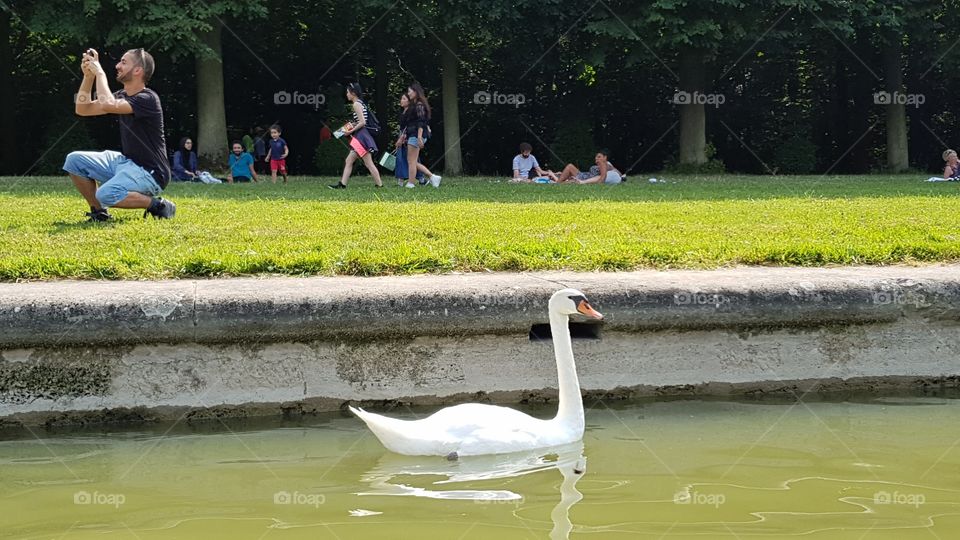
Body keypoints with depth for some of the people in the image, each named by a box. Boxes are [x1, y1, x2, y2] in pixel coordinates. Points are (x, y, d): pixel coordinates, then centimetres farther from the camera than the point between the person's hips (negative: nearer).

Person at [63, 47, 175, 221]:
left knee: (106, 194, -34)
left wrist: (99, 72, -20)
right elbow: (82, 109, 11)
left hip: (149, 172, -9)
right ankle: (99, 212, 11)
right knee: (74, 160, 3)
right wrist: (88, 76, 0)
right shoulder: (121, 96, 9)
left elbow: (107, 105, -33)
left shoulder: (147, 99, -19)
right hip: (125, 161, 9)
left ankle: (157, 205, -11)